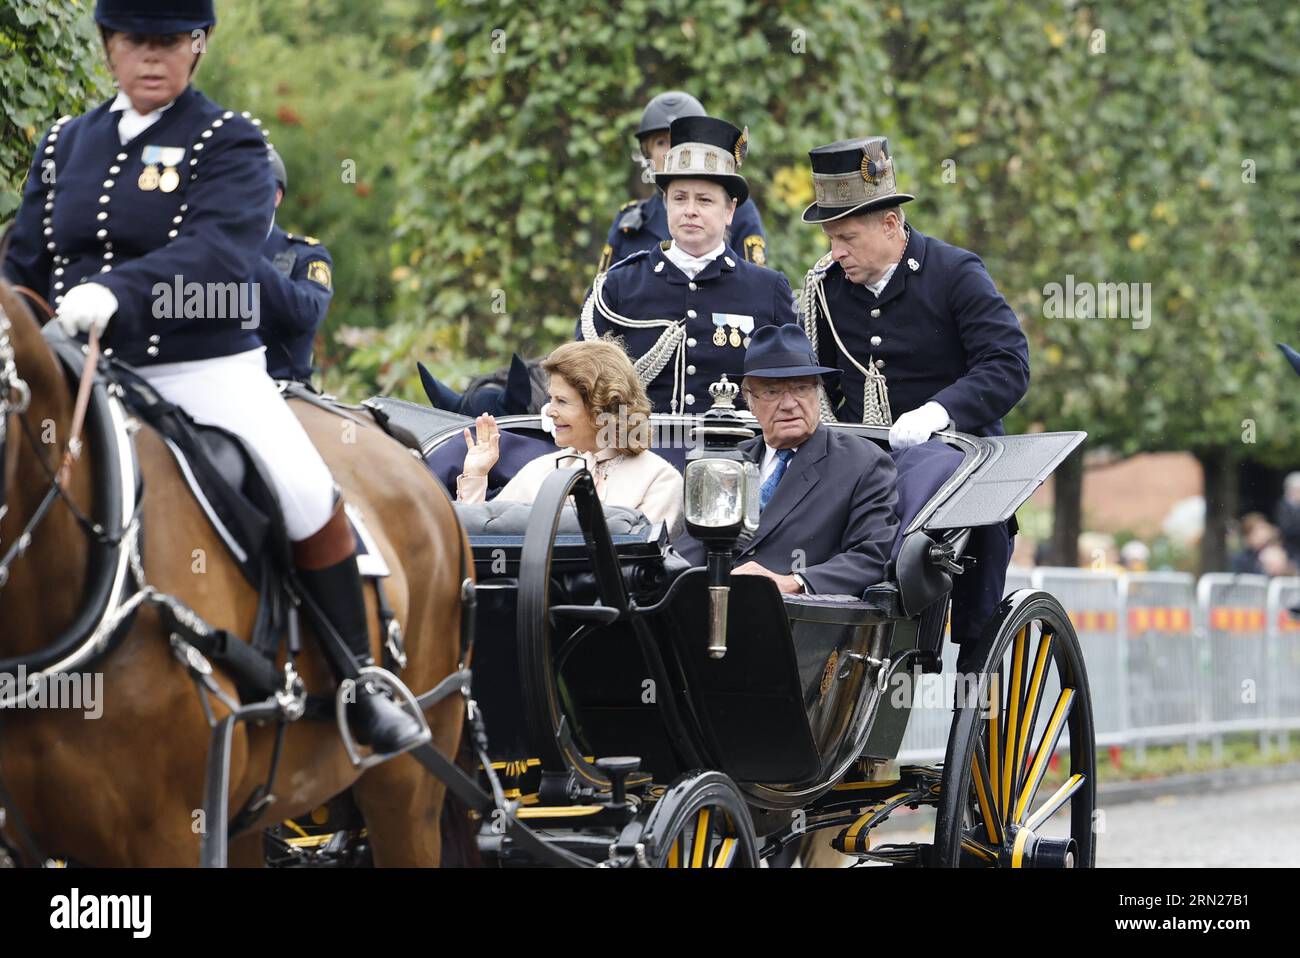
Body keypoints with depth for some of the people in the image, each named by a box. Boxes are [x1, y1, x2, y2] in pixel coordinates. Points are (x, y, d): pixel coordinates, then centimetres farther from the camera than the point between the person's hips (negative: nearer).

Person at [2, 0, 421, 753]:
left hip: (210, 372, -4)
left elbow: (219, 252, -21)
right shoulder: (65, 146, 13)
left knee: (309, 498, -20)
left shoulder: (229, 144, -2)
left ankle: (362, 688, -5)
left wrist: (117, 289, -37)